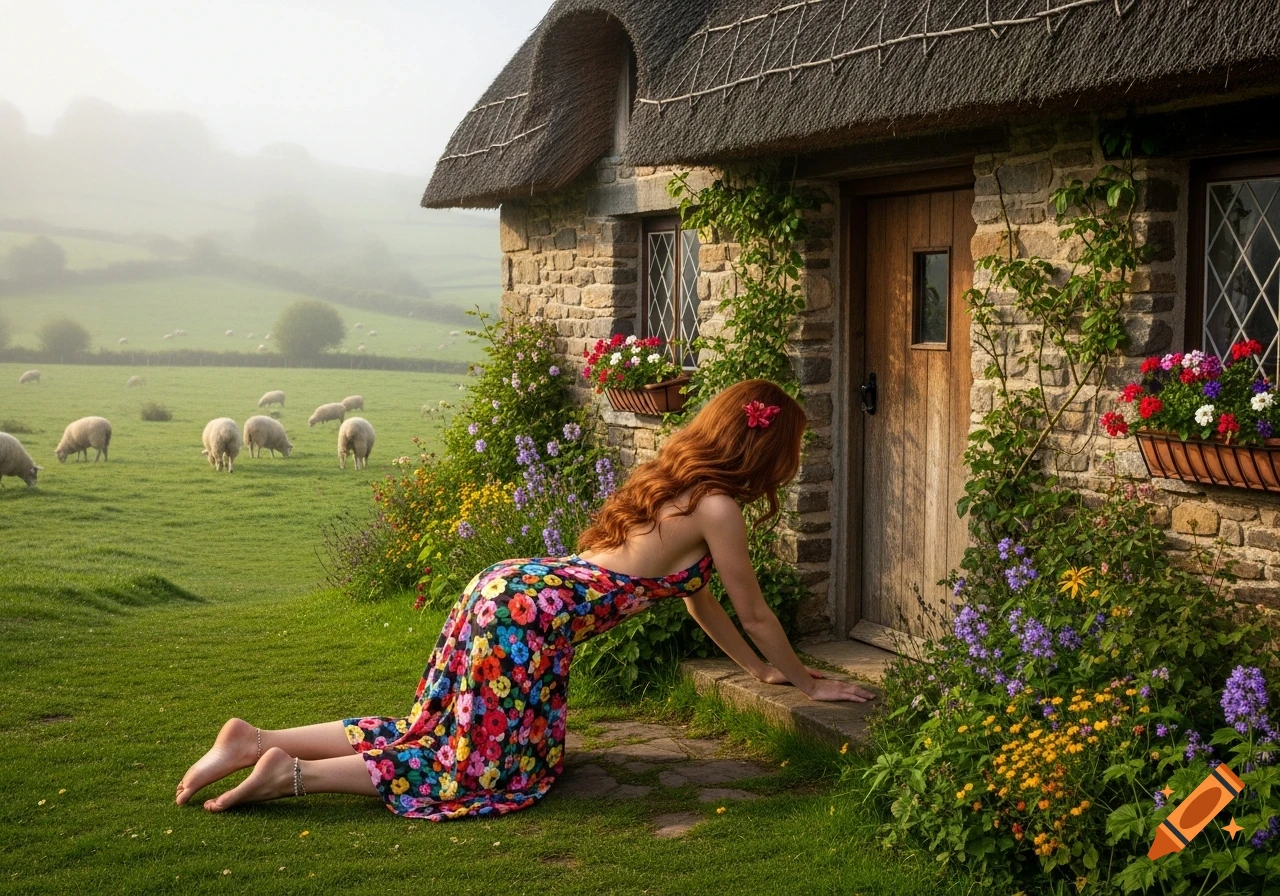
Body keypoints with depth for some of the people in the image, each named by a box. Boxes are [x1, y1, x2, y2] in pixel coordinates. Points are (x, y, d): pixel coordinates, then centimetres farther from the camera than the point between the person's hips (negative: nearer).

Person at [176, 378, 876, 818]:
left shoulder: (674, 483, 18)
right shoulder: (717, 508, -9)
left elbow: (697, 597, 28)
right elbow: (754, 613, 0)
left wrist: (758, 669, 33)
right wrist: (807, 682, 14)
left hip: (504, 587, 9)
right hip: (528, 616, -9)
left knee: (433, 734, 17)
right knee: (503, 772, 0)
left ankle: (257, 742, 11)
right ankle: (293, 774, -5)